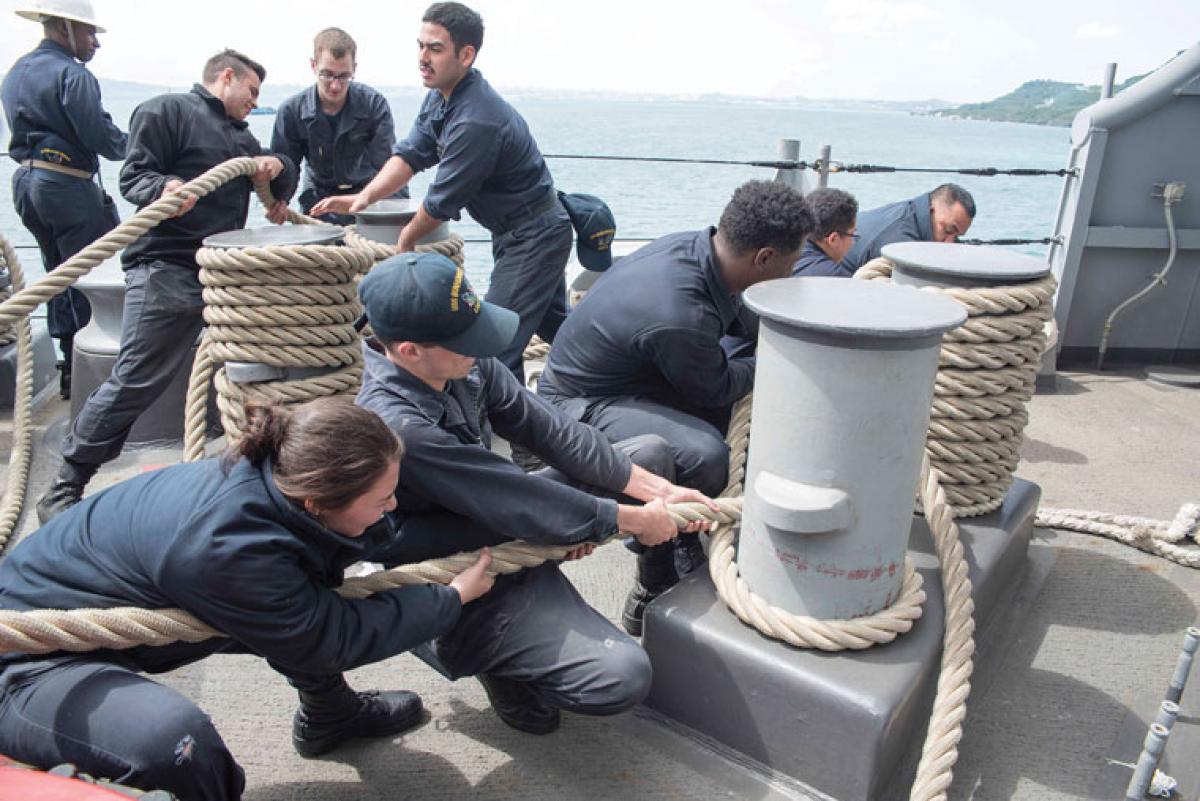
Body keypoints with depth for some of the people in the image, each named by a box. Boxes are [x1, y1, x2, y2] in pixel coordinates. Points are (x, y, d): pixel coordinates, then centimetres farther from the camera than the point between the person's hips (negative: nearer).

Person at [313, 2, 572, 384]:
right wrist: (364, 197, -10)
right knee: (552, 322, 24)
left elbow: (444, 200, -21)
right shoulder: (441, 95, 1)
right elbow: (413, 152, 4)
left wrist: (406, 239, -4)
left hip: (531, 237, -10)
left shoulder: (476, 121, -29)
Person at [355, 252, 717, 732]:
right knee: (623, 676, -24)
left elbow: (548, 430, -8)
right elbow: (521, 505, -30)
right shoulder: (398, 426, -34)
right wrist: (633, 519, -17)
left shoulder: (464, 364, -9)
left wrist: (659, 490, -12)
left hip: (503, 524, 8)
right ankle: (496, 659, 6)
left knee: (651, 452, 4)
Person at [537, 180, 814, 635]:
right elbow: (717, 388, -14)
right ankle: (656, 589, -5)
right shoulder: (680, 316, -34)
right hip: (580, 403, -10)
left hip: (630, 374, 10)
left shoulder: (694, 245, -8)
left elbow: (741, 317, 13)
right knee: (703, 455, -31)